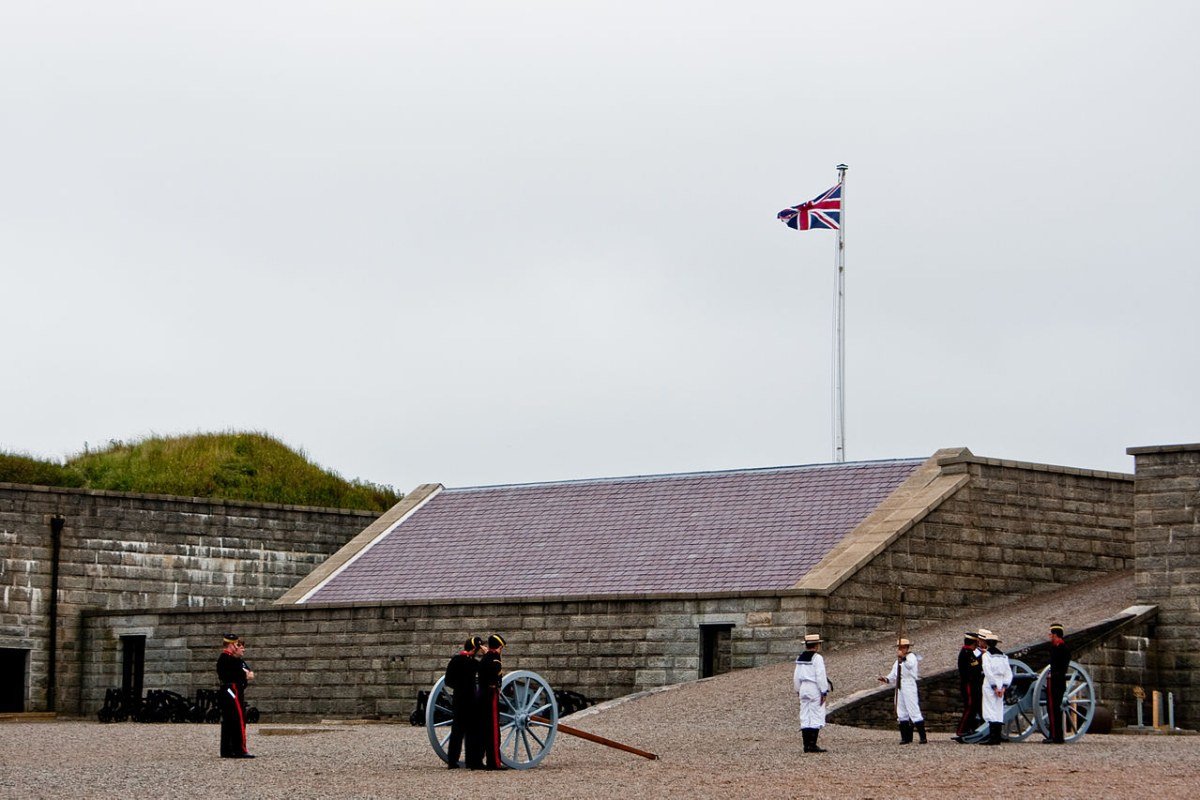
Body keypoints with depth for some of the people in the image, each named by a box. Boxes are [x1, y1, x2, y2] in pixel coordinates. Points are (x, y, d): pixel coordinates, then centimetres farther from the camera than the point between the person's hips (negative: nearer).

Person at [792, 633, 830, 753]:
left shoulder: (800, 658, 9)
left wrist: (798, 690, 21)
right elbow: (821, 676, -16)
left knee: (805, 718, 8)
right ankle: (812, 745, -9)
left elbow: (796, 676, 13)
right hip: (815, 689, -7)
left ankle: (806, 746, 9)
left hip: (804, 689, 7)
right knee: (816, 717, -4)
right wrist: (824, 692, -12)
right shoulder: (817, 658, -13)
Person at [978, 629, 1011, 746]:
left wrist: (994, 687, -14)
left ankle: (993, 737, -13)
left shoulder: (987, 655, -7)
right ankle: (998, 737, 9)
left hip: (990, 685, -7)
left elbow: (989, 672, -16)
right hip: (1001, 685, 7)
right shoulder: (1003, 656, 14)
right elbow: (1009, 673, 9)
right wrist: (1004, 687, 3)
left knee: (990, 711, -7)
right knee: (999, 711, 10)